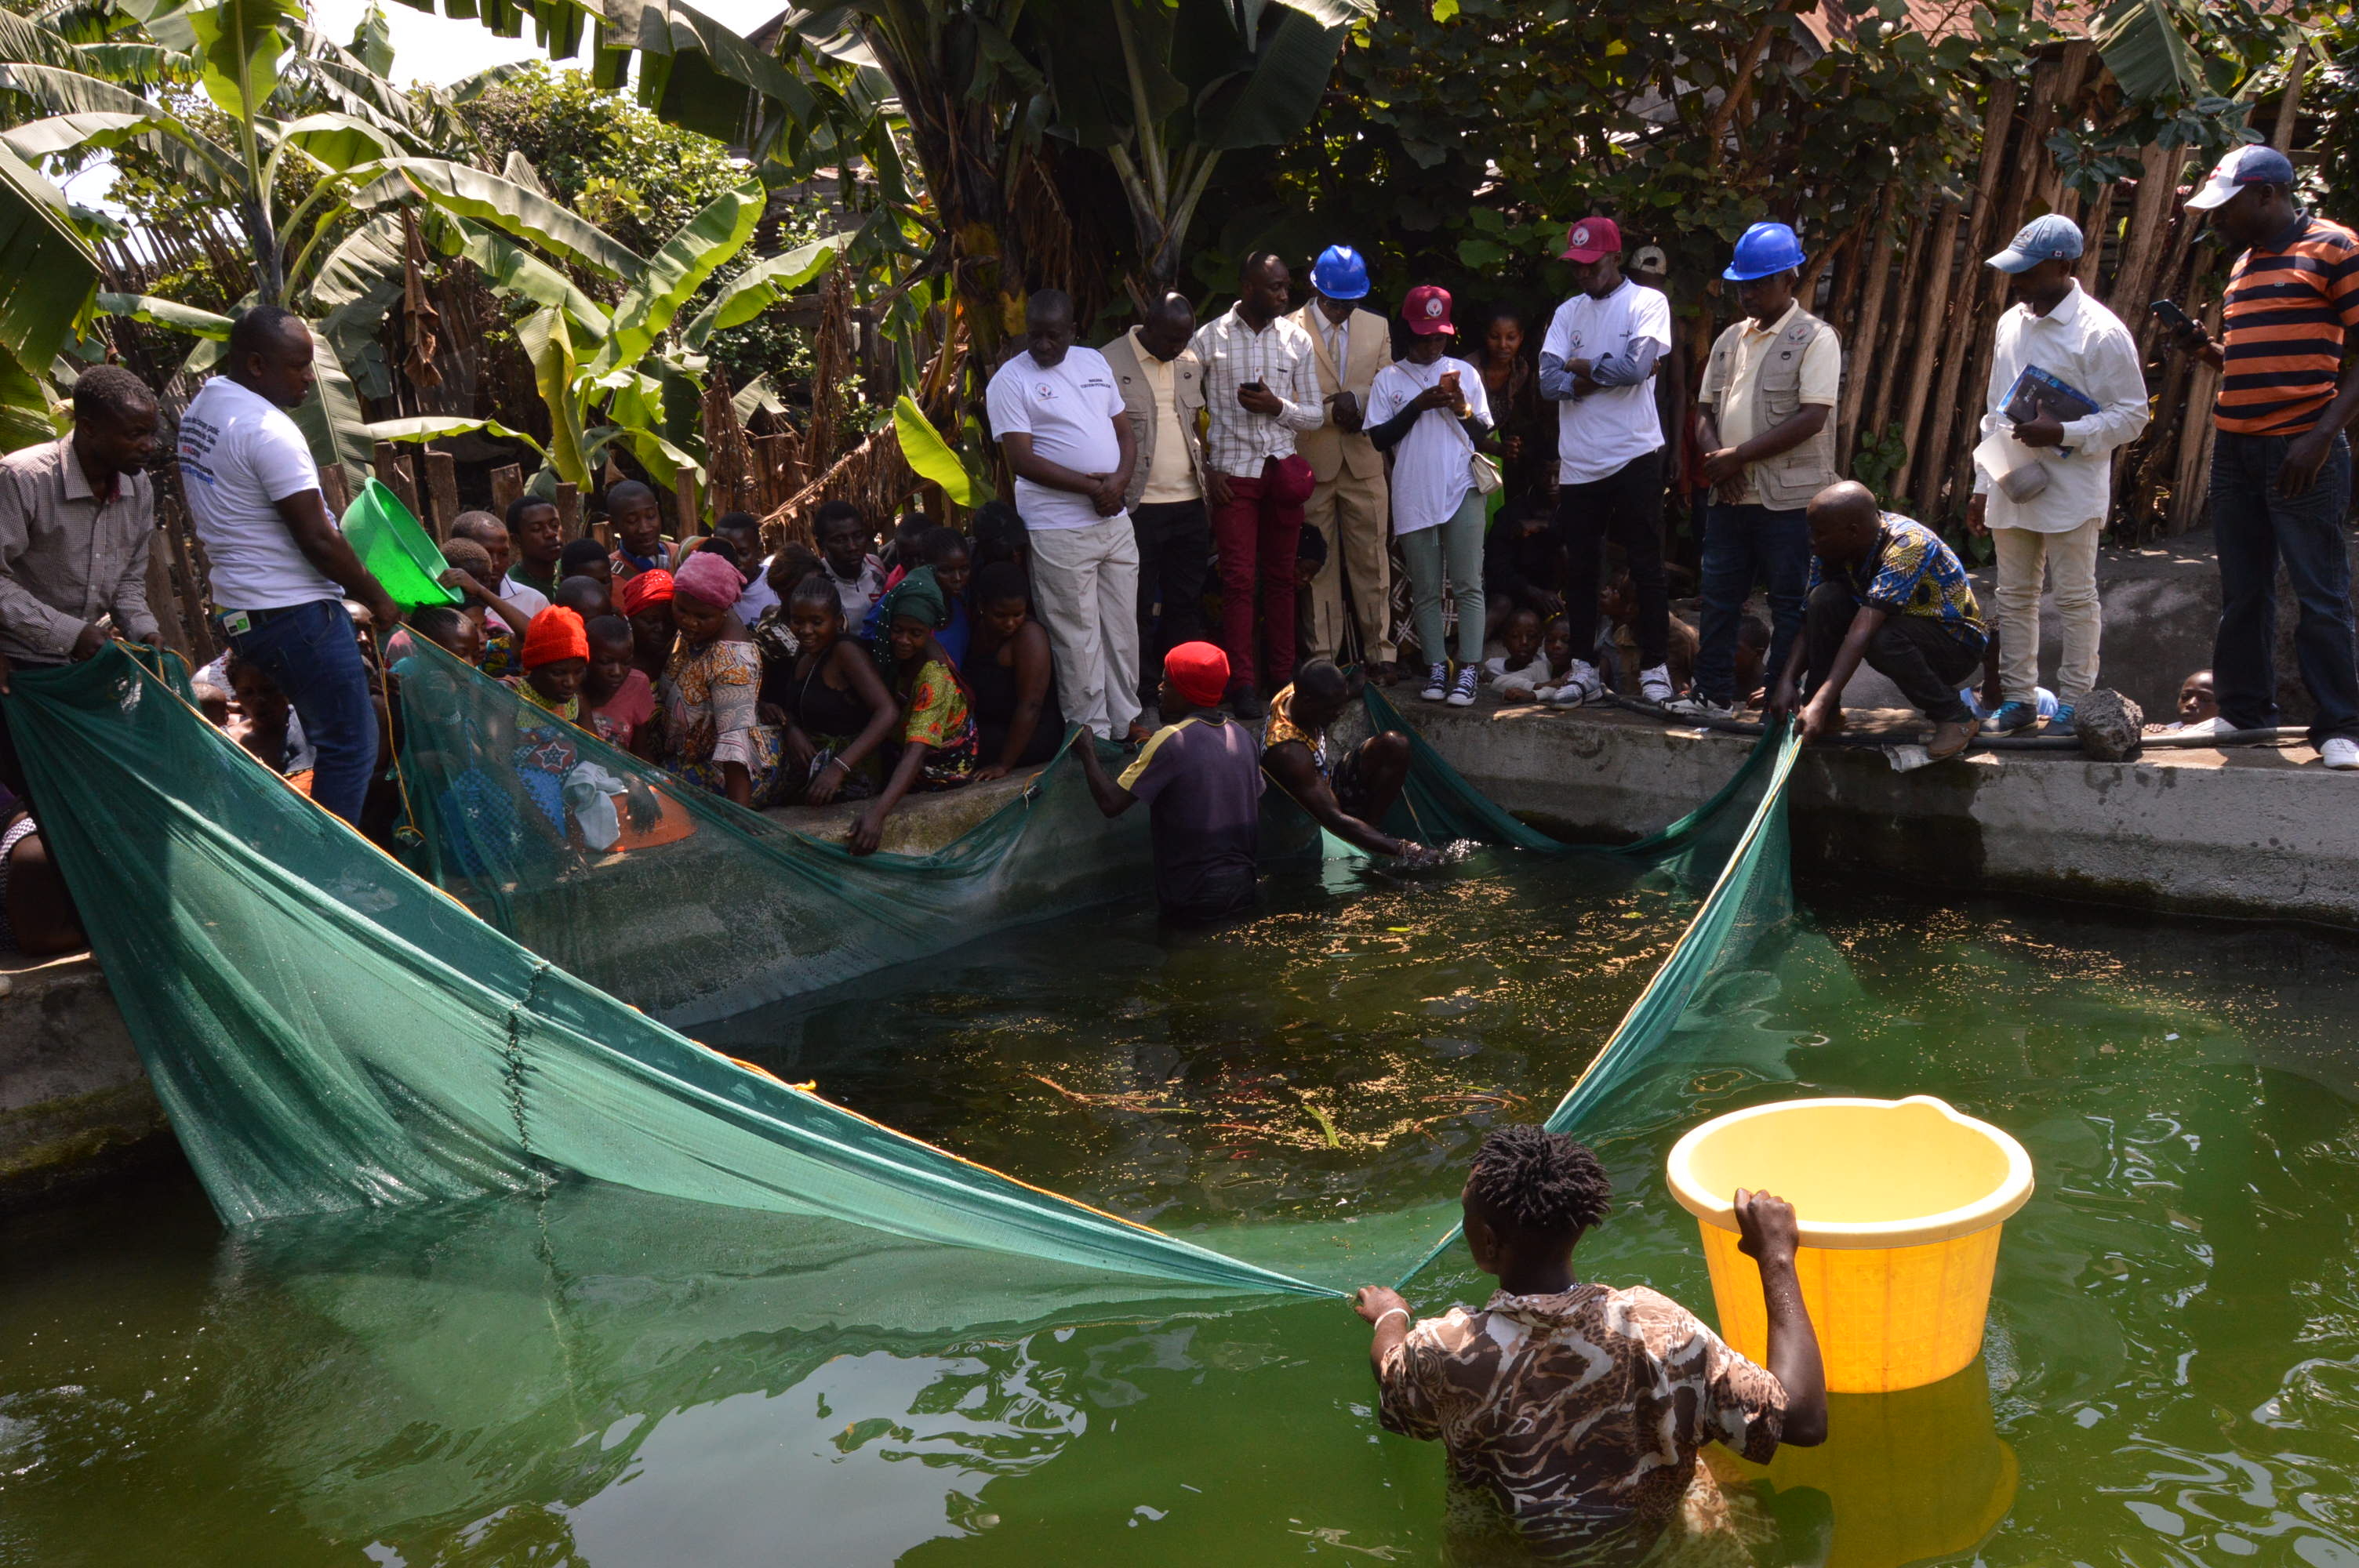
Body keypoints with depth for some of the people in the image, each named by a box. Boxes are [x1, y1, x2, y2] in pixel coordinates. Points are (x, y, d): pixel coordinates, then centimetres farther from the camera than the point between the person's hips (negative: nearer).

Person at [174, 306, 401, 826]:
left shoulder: (201, 405, 12)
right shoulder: (267, 429, -20)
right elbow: (315, 539, -20)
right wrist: (377, 597, -7)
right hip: (294, 609, -10)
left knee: (340, 735, 18)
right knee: (350, 746, -4)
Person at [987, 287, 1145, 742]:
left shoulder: (1095, 363, 12)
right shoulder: (1010, 380, -6)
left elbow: (1125, 431, 14)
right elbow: (1023, 460, -13)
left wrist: (1120, 479, -7)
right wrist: (1092, 487, -16)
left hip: (1115, 520, 6)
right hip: (1059, 529, -6)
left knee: (1123, 627, 11)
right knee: (1077, 636, -2)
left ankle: (1124, 719, 23)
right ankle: (1092, 732, 8)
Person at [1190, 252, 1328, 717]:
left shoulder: (1296, 339, 6)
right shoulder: (1210, 338, -1)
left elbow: (1316, 414, 8)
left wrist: (1278, 407, -11)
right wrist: (1205, 467, -6)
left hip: (1282, 469, 3)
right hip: (1232, 471, -3)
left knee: (1281, 575, 8)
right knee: (1239, 579, -4)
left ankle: (1282, 673, 17)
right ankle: (1243, 683, 1)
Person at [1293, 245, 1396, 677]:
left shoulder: (1378, 327, 11)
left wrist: (1356, 402, -10)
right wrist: (1333, 411, -14)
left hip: (1364, 461, 3)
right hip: (1312, 463, -3)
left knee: (1372, 560, 3)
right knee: (1318, 564, 3)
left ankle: (1378, 652, 11)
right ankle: (1322, 655, 9)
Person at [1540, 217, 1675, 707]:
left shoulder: (1647, 303, -1)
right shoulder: (1568, 312, 13)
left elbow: (1635, 366, -17)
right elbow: (1549, 382, 0)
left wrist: (1581, 367, -3)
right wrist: (1604, 375, -10)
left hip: (1634, 455, -5)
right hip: (1578, 461, 5)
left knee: (1646, 567, 1)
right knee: (1579, 569, 7)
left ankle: (1654, 668, 8)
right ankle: (1584, 671, 15)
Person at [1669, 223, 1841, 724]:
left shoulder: (1815, 338, -5)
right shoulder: (1731, 339, 16)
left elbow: (1812, 418, -15)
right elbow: (1706, 406, 16)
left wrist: (1738, 456, -15)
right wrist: (1715, 460, -5)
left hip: (1789, 496, -6)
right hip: (1730, 495, 7)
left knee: (1790, 605, 0)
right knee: (1719, 598, 9)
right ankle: (1715, 694, 17)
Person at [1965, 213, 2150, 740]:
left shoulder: (2100, 332, -11)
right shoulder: (2011, 323, 11)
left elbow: (2131, 417, -10)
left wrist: (2063, 432, -23)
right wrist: (1982, 486, 16)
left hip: (2071, 490, -7)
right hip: (2012, 488, 7)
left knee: (2075, 598, 1)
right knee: (2014, 596, 11)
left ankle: (2072, 705, 8)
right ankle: (2018, 698, 20)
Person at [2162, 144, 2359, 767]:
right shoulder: (2242, 266, 17)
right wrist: (2206, 349, 6)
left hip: (2300, 450, -7)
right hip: (2235, 447, 7)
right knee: (2242, 591, 11)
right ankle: (2245, 710, 19)